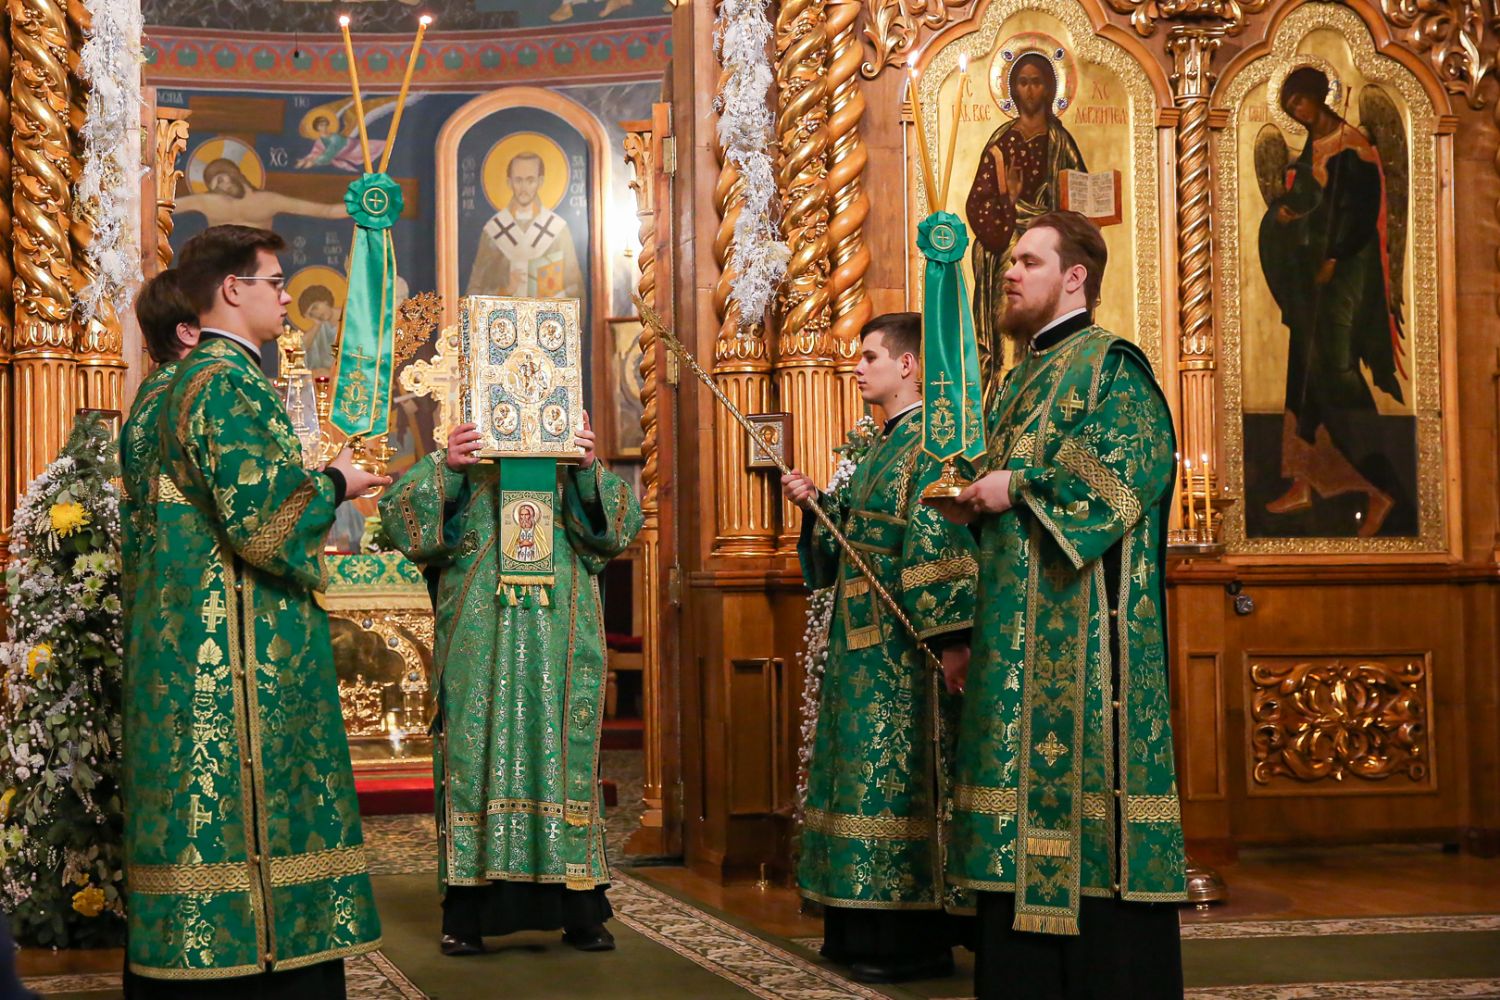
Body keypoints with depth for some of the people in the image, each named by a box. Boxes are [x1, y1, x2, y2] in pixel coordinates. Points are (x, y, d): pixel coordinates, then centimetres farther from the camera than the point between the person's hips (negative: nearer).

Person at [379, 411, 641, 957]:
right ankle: (466, 915, 1)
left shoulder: (574, 473, 13)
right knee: (477, 756, -4)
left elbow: (622, 522, -4)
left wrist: (589, 471, -21)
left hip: (558, 650, 2)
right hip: (479, 651, -1)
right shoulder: (460, 471, 8)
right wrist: (444, 467, -24)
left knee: (564, 756, 2)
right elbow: (399, 513, -7)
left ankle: (580, 913, 8)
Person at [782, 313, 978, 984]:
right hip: (863, 642, 10)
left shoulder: (931, 441, -11)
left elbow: (941, 540, -20)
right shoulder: (882, 446, 18)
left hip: (903, 643, -10)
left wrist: (949, 638, -25)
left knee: (900, 774, -8)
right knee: (866, 770, 11)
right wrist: (816, 504, 7)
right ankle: (863, 928, 17)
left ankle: (916, 938, -3)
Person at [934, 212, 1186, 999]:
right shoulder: (1021, 379, 22)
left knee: (1084, 759, -9)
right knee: (1027, 773, 7)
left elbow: (1139, 456, -19)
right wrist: (974, 504, 5)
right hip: (1017, 626, 8)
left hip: (1081, 622, -8)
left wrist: (1018, 484, -18)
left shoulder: (1109, 363, -4)